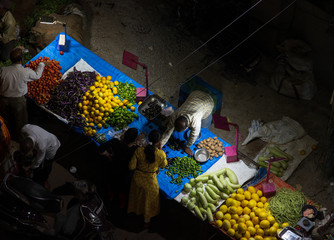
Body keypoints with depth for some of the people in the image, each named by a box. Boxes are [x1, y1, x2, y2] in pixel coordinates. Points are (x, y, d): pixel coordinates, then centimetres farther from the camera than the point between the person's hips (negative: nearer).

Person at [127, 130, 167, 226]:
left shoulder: (139, 151, -25)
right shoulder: (161, 154, -28)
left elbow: (131, 167, -16)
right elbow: (163, 165, -6)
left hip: (137, 177, 2)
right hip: (150, 180, -2)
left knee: (137, 196, 33)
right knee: (149, 200, 26)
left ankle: (137, 210, 62)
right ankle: (147, 219, 48)